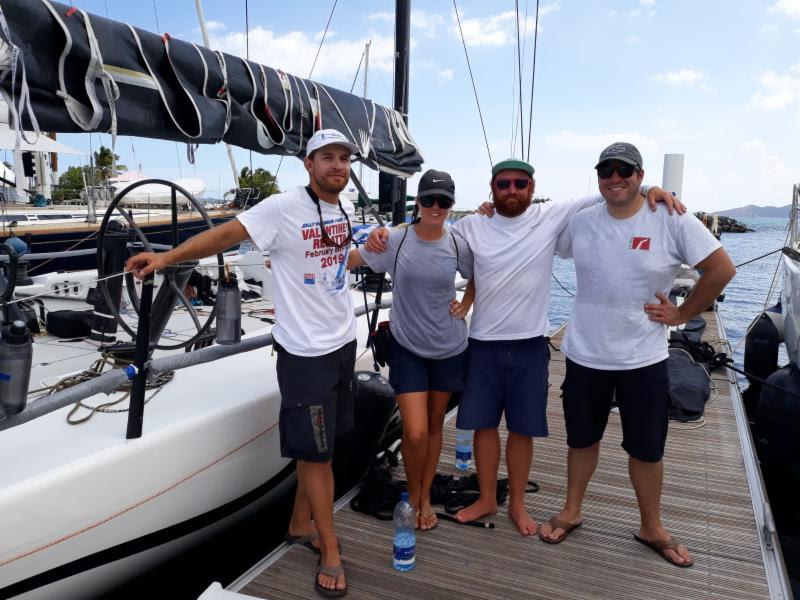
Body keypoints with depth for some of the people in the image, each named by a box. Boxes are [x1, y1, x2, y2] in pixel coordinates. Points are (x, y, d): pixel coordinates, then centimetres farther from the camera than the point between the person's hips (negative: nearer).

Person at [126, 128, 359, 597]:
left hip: (344, 342, 7)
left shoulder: (345, 209, 8)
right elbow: (226, 234, -19)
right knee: (316, 452, 5)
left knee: (318, 446, 18)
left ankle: (301, 525, 37)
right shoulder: (283, 208, -14)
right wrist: (167, 256, -26)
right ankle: (330, 551, 21)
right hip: (305, 350, -7)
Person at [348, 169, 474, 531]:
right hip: (408, 348, -2)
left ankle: (425, 497, 34)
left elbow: (478, 278, 16)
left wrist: (466, 306, 1)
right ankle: (412, 496, 22)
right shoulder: (395, 240, -9)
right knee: (415, 433, -8)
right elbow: (347, 261, -6)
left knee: (435, 424, 14)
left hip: (449, 348, 3)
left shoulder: (458, 246, -3)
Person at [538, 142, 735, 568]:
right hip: (584, 355, 2)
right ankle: (571, 512, 37)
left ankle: (652, 529, 34)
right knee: (582, 439, 17)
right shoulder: (580, 222, -2)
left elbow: (722, 269, -4)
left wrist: (682, 314, -4)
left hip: (644, 359, -1)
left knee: (647, 449, 12)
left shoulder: (673, 222, -10)